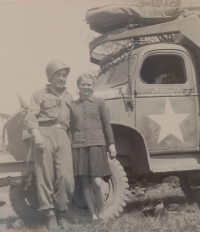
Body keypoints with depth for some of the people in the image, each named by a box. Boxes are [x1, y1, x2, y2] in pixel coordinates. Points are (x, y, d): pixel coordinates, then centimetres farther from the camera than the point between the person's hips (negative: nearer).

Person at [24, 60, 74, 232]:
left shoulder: (69, 97, 25)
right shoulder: (40, 95, 12)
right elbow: (31, 117, -1)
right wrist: (37, 134, -16)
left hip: (63, 136, 3)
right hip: (45, 134, -3)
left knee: (66, 176, -9)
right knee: (45, 175, -6)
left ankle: (61, 212, 5)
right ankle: (50, 214, -1)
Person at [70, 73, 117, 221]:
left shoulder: (99, 102, 6)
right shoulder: (73, 105, 10)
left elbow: (106, 125, 7)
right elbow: (71, 128, 12)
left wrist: (111, 144, 3)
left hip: (96, 145, -2)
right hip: (78, 147, 2)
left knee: (97, 182, -9)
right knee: (85, 183, 3)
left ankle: (101, 214, 8)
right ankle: (93, 215, 12)